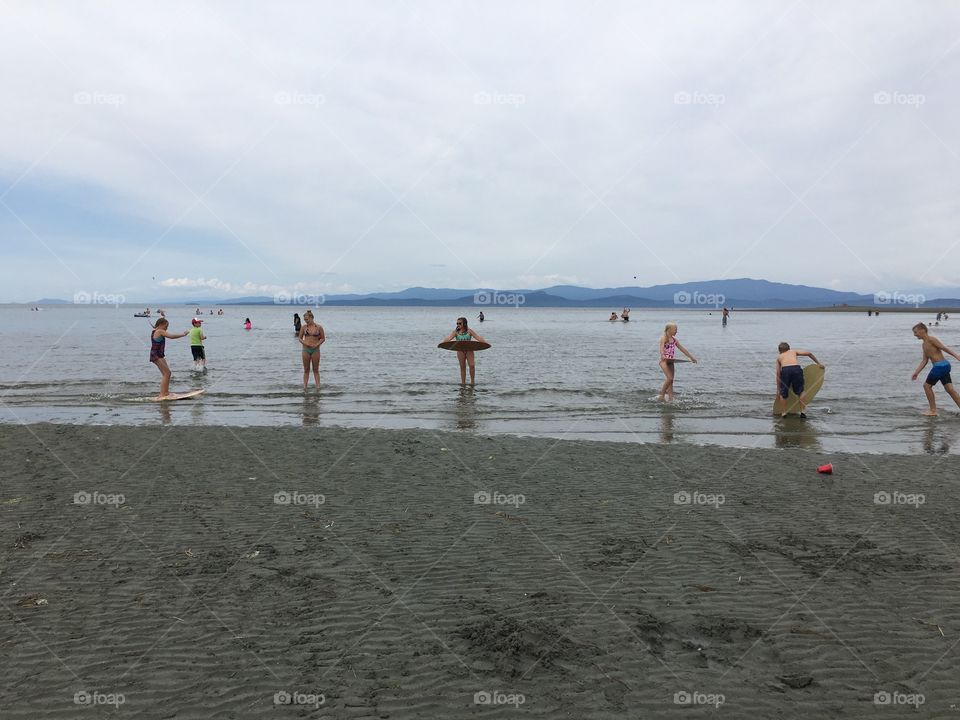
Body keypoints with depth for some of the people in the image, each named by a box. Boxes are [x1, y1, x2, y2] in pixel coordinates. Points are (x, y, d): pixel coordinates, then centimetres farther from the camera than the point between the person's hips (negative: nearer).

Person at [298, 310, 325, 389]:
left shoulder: (319, 327, -1)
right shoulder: (304, 327, 3)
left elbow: (323, 338, 5)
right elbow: (300, 338, 8)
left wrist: (317, 344, -10)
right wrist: (306, 343, -11)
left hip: (315, 350, -1)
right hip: (306, 350, 1)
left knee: (316, 370, 3)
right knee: (306, 370, 6)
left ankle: (318, 386, 4)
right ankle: (305, 387, 9)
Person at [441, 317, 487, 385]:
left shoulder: (469, 331, -2)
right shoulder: (456, 332, 1)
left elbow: (478, 337, -13)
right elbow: (448, 338, -14)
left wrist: (485, 342, -30)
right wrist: (442, 342, -34)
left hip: (469, 350, -1)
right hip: (460, 351, 1)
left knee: (472, 365, -12)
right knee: (462, 367, 5)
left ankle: (473, 381, 2)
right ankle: (463, 382, 14)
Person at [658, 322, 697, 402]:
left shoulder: (674, 339, 15)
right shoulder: (664, 337, -6)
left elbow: (682, 349, 22)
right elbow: (661, 347, -24)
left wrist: (691, 357, 25)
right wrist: (662, 355, -44)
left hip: (671, 362, 7)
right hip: (664, 361, -7)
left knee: (671, 380, 2)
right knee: (670, 378, -17)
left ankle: (670, 398, 2)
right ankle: (661, 394, -5)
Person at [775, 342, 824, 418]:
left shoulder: (779, 357, 32)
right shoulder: (794, 351, 35)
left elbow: (778, 374, 28)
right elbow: (809, 353, 23)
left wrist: (778, 389, 29)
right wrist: (818, 363, 32)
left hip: (785, 370, 0)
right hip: (796, 368, 0)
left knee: (783, 393, 12)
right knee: (800, 391, 15)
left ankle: (783, 413, 12)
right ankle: (803, 411, 10)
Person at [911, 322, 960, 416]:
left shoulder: (931, 339, -8)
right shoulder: (924, 344, 19)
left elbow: (944, 348, -16)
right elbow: (924, 361, 19)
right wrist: (916, 372, 15)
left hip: (940, 366, -9)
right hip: (943, 366, 9)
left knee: (927, 385, 2)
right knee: (950, 389, 7)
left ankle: (933, 410, 9)